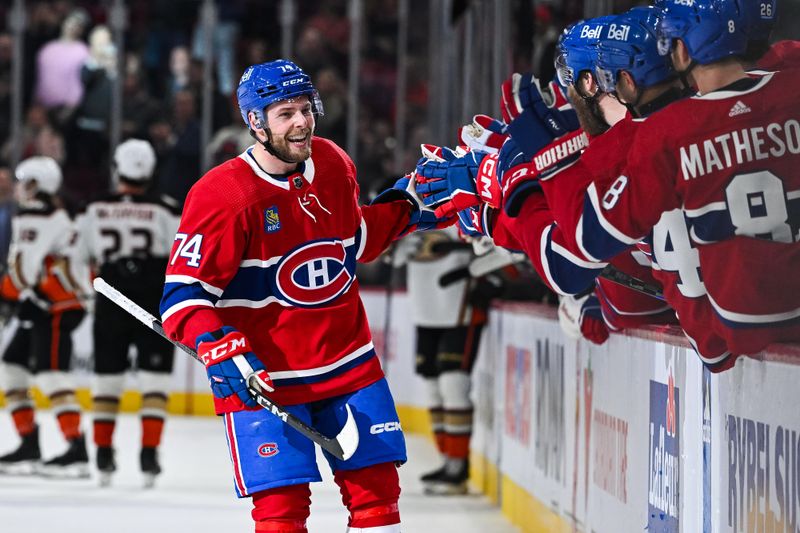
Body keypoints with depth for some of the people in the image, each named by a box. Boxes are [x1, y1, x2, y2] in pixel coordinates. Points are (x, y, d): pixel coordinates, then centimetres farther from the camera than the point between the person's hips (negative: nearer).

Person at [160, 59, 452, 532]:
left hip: (350, 364, 6)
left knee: (376, 487, 7)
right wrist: (222, 352, -28)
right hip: (264, 375, -6)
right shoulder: (223, 195, -17)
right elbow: (184, 294, -16)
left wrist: (405, 209, 11)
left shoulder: (335, 165, 3)